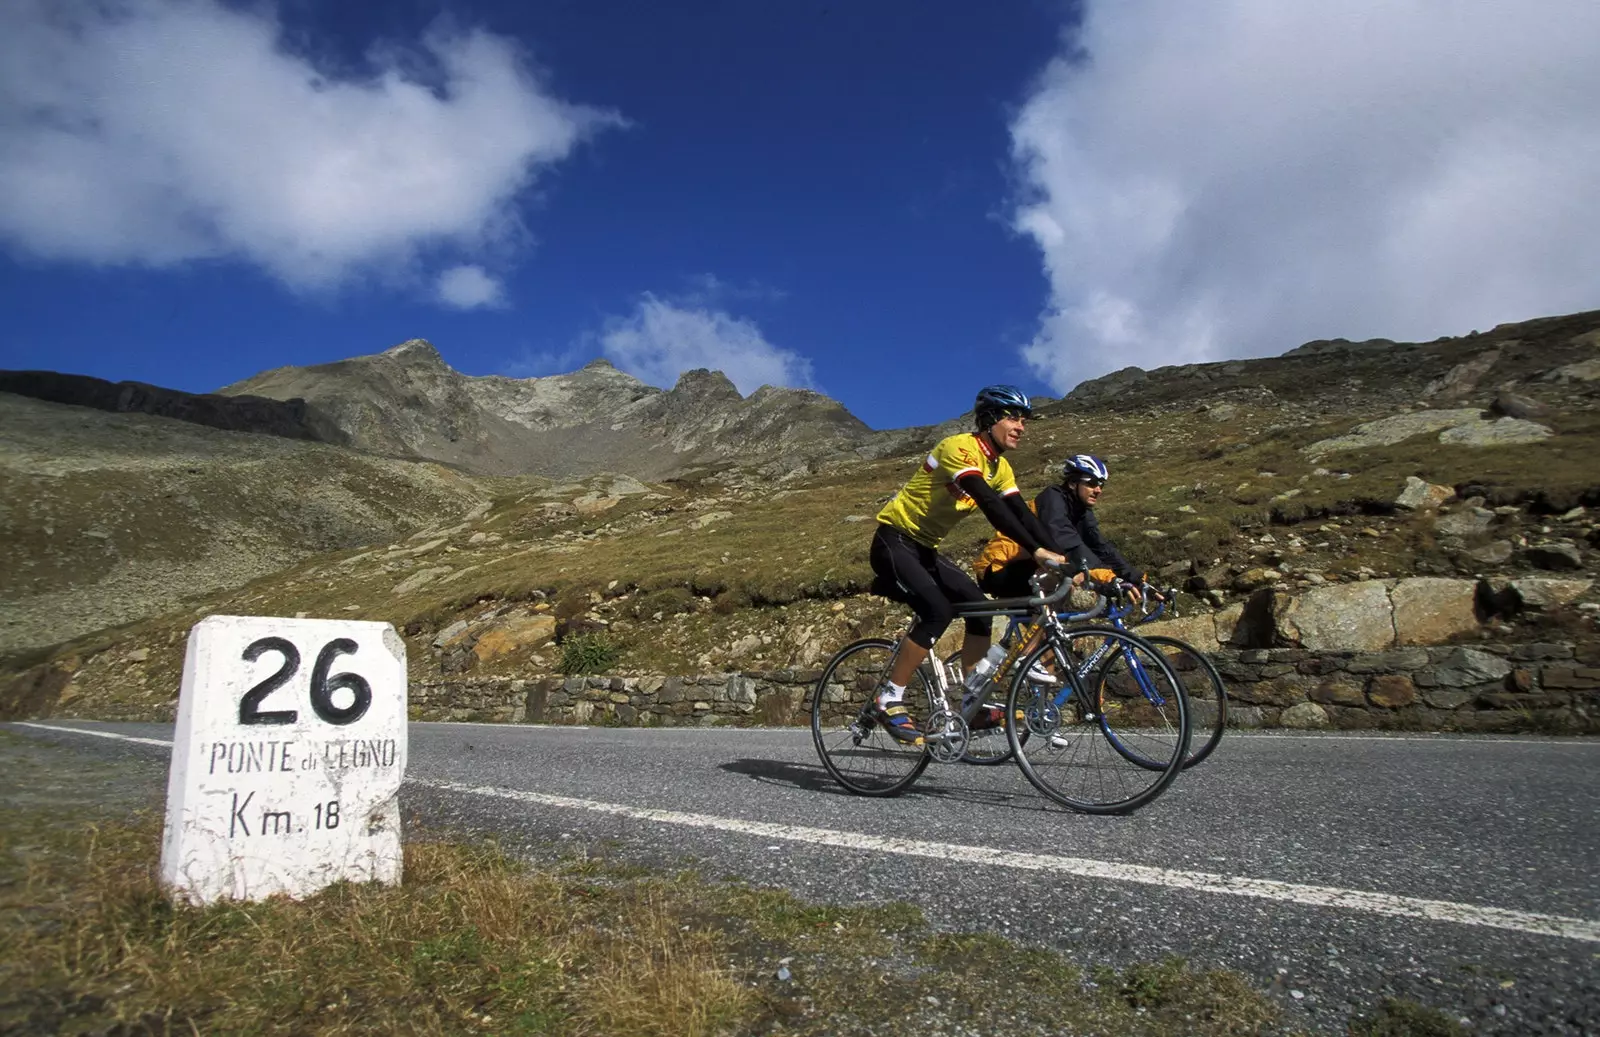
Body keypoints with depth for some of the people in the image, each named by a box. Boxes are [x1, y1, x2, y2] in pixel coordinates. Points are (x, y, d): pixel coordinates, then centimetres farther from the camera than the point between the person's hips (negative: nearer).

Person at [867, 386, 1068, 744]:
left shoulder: (999, 467, 7)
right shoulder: (960, 447, -21)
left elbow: (1021, 514, -1)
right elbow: (989, 504, -33)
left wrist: (1060, 558, -14)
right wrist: (1036, 551, -38)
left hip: (925, 548, 9)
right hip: (894, 541, -9)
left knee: (979, 606, -3)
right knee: (938, 611, -25)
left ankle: (971, 703, 6)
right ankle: (888, 700, -14)